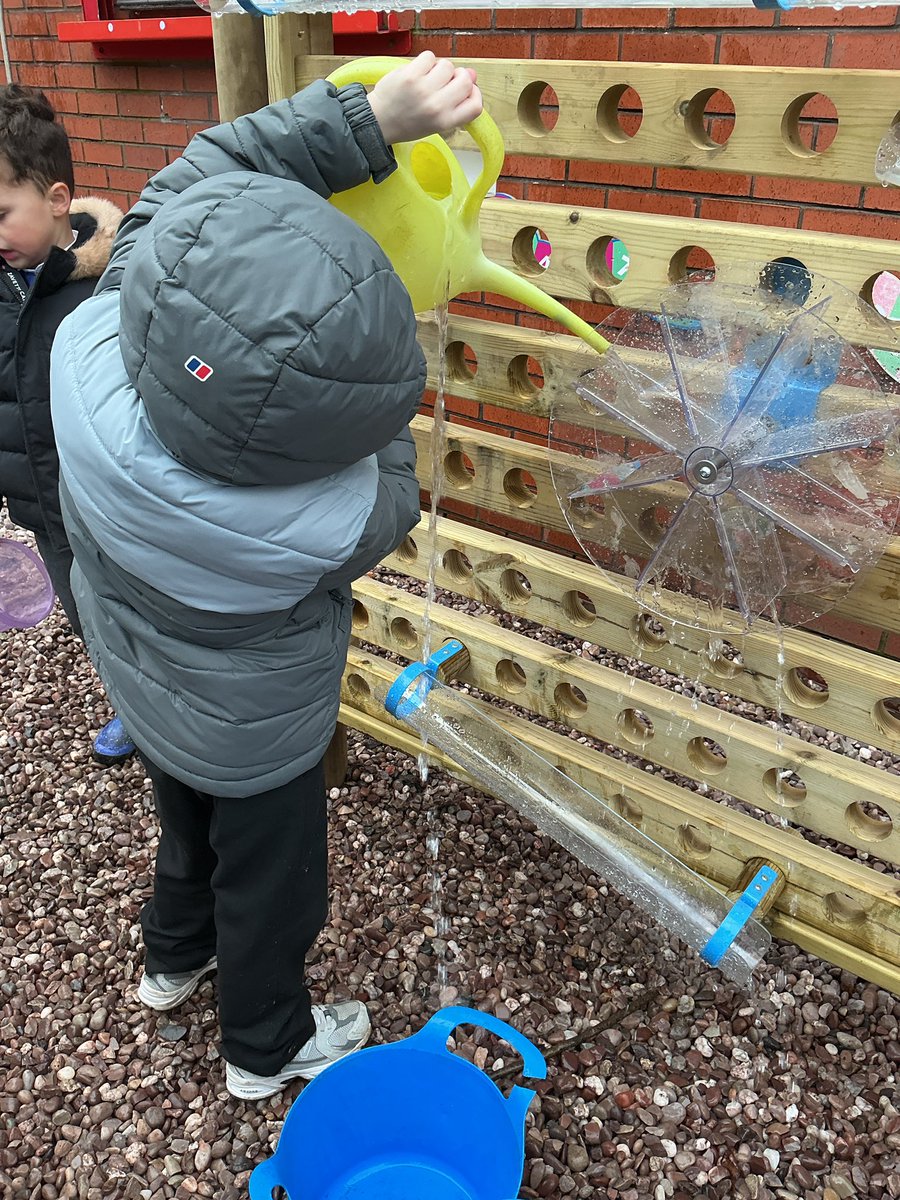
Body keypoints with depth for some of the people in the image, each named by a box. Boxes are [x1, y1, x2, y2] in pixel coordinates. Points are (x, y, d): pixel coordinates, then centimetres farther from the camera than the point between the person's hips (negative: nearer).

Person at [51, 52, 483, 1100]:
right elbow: (388, 480, -18)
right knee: (269, 880, 23)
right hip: (254, 739, -5)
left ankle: (173, 956, 64)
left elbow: (194, 176, -25)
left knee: (187, 825, 34)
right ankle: (268, 1045, 52)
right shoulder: (328, 527, -42)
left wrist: (365, 119, -30)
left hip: (141, 693, 5)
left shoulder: (90, 348, -34)